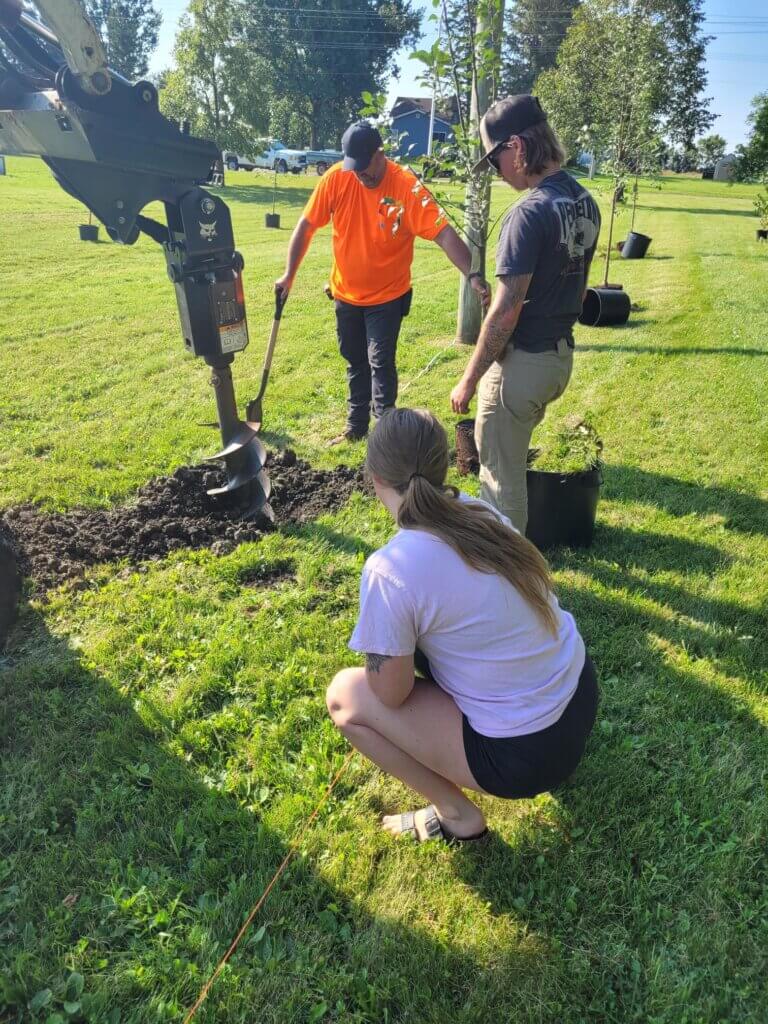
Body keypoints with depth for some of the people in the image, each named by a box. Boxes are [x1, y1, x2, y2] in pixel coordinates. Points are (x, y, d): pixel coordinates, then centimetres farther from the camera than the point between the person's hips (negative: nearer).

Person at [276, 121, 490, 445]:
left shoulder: (407, 187, -20)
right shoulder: (336, 178, -11)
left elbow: (444, 234, -26)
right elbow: (306, 226, -3)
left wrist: (472, 275, -38)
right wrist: (289, 275, -2)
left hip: (387, 295, -4)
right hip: (346, 293, 4)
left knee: (380, 362, -8)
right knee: (355, 362, 16)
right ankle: (356, 426, 32)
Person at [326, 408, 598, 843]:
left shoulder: (390, 568, -25)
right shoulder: (480, 511, -3)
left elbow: (390, 693, -13)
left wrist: (382, 643, 5)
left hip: (527, 752, -7)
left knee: (345, 694, 1)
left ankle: (457, 814, 10)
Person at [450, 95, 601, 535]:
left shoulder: (530, 212, -21)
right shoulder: (585, 202, 7)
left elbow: (506, 312, -23)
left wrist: (469, 380, -15)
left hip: (522, 363, -9)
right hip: (561, 356, 9)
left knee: (503, 476, 6)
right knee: (511, 458, 26)